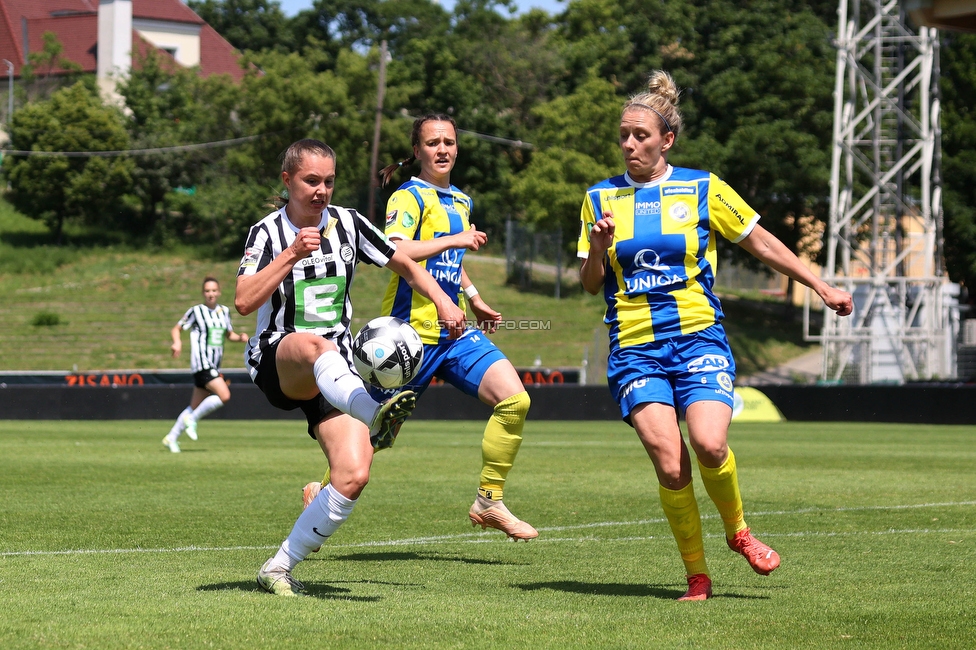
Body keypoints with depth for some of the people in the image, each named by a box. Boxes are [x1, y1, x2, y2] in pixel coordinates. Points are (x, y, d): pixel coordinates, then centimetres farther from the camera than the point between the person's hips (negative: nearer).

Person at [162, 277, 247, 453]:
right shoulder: (196, 311, -3)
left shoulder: (225, 312, 13)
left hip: (214, 366, 7)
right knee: (224, 395, -22)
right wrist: (177, 342, -19)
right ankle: (192, 420, -6)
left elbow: (229, 334, 23)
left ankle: (172, 437, 21)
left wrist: (240, 337, 2)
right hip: (202, 364, -7)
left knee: (195, 407, 10)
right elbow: (176, 329, 2)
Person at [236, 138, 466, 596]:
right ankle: (374, 417, -71)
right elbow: (244, 302, -17)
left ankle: (280, 568, -6)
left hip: (333, 375, 4)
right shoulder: (267, 233, -2)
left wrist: (442, 300, 5)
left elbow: (404, 263, 20)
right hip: (276, 362, -4)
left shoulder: (348, 224, 7)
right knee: (315, 345, -42)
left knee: (354, 475, -17)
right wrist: (292, 254, -23)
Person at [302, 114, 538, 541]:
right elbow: (396, 252, -27)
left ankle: (489, 502, -4)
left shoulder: (461, 202, 18)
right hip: (412, 330, -7)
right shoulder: (409, 197, -8)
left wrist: (474, 298, 29)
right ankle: (323, 490, 27)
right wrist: (455, 239, -26)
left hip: (456, 331, 7)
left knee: (514, 399, -13)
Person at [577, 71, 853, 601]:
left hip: (698, 338, -1)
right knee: (669, 463, -15)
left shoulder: (703, 189, 5)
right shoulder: (600, 199, 9)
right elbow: (590, 284, 9)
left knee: (709, 445, -23)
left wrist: (821, 287, 10)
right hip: (634, 348, 1)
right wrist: (599, 245, -11)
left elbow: (762, 243, 12)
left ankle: (737, 530, 7)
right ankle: (697, 576, 0)